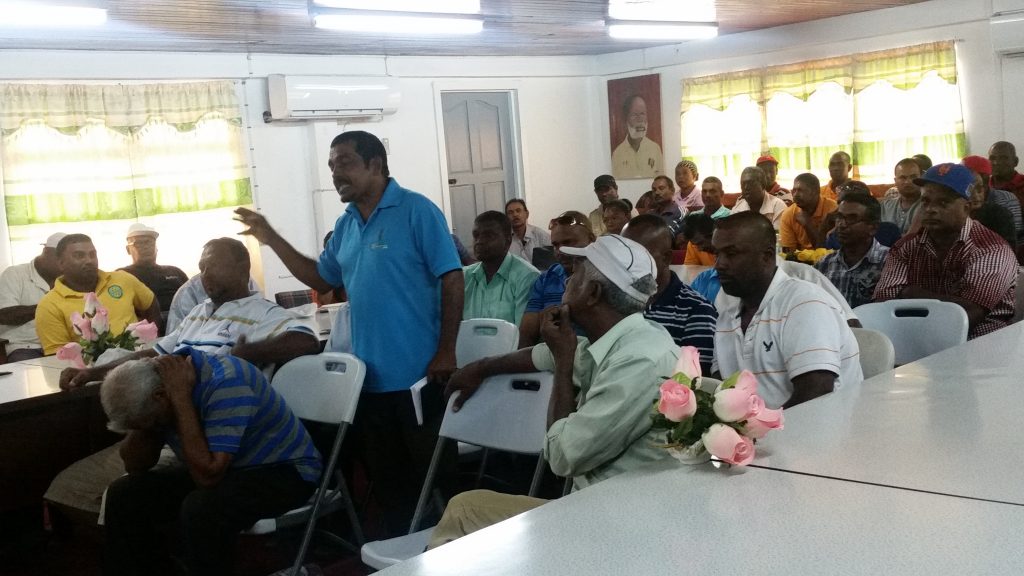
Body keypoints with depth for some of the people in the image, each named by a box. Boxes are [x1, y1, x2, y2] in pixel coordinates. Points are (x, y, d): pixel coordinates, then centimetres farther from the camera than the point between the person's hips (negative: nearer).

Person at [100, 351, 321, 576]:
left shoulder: (225, 382, -31)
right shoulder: (161, 381, -7)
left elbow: (208, 476, -35)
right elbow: (135, 466, -3)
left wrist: (181, 397, -34)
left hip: (281, 470, -7)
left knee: (200, 507, -33)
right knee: (125, 493, -7)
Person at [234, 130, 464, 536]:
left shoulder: (416, 211, -11)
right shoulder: (346, 225, 11)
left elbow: (452, 280, -14)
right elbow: (321, 278, 21)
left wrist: (446, 352, -17)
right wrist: (271, 239, 12)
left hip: (418, 374, -7)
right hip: (369, 377, 7)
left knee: (434, 474, 5)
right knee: (385, 476, 17)